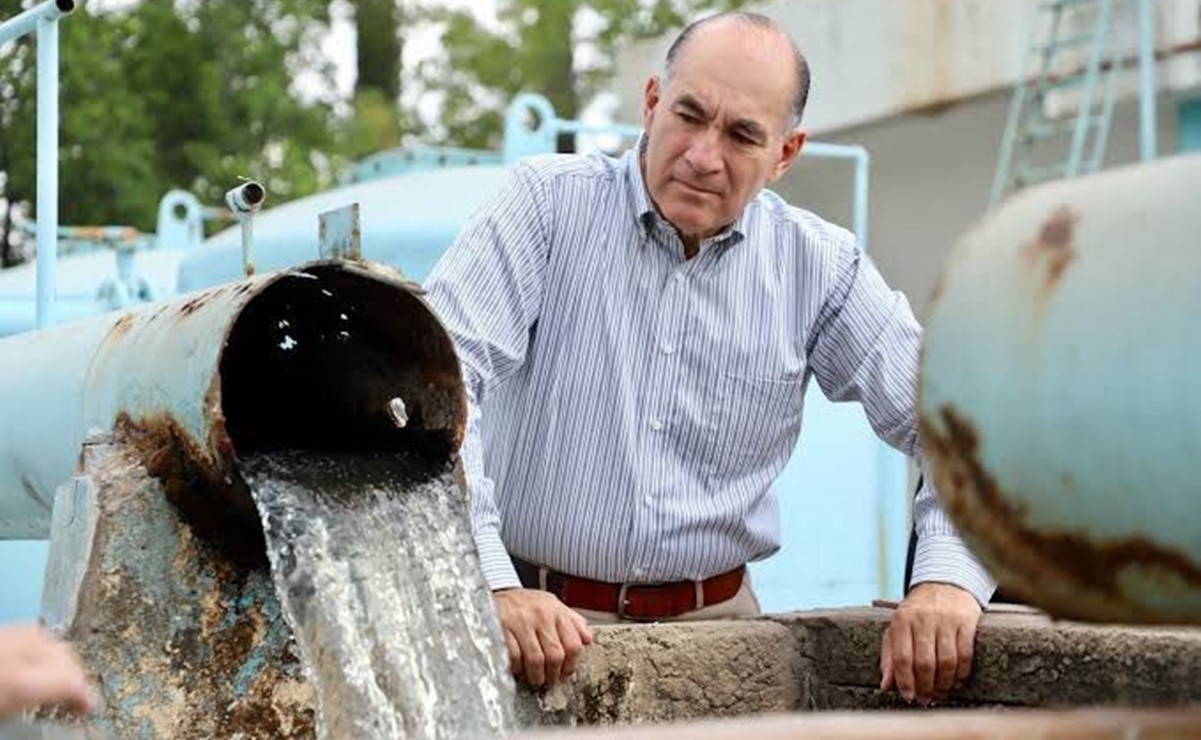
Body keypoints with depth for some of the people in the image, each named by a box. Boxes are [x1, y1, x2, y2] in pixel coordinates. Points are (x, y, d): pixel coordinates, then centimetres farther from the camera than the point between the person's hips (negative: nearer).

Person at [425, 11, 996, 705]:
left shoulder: (819, 267, 3)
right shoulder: (550, 204, -4)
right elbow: (438, 373, -14)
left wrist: (948, 577, -12)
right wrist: (490, 584, -24)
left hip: (713, 621, 3)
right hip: (533, 613, -3)